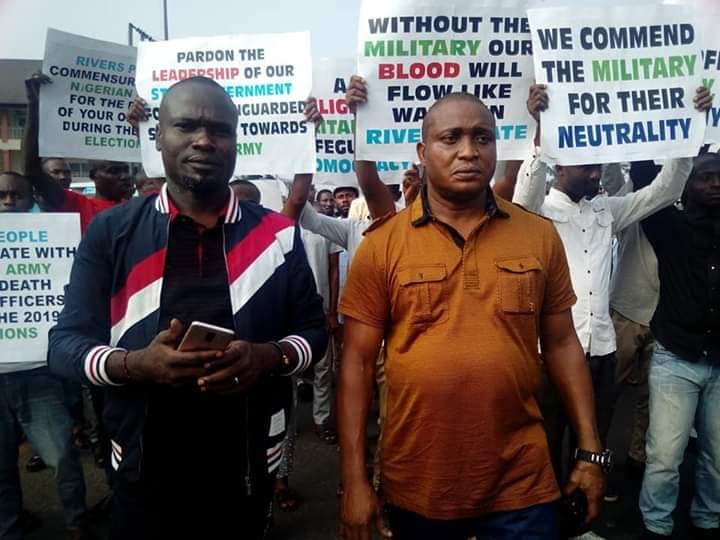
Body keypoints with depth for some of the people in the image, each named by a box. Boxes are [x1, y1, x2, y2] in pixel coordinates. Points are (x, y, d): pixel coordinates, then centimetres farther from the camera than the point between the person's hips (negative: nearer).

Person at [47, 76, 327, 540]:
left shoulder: (278, 235, -3)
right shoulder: (111, 233, -4)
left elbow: (313, 329, 2)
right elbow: (65, 343, -3)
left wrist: (269, 357, -19)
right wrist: (136, 363, -22)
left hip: (248, 469, 1)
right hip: (146, 472, 0)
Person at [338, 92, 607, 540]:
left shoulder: (541, 236, 0)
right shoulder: (382, 245, -6)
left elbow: (562, 344, 6)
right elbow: (358, 362, -5)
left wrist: (590, 450, 4)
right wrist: (355, 480, -7)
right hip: (415, 487, 0)